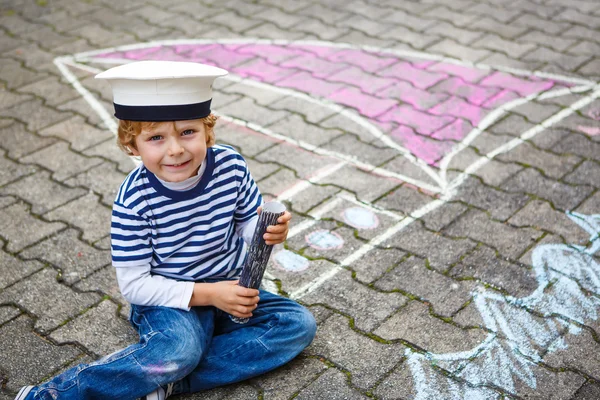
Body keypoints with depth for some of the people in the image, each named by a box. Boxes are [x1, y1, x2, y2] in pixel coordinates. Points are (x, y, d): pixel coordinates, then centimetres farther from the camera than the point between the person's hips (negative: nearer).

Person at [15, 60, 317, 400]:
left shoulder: (230, 165, -13)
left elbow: (248, 223, 2)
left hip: (226, 290, 6)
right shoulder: (134, 201, -21)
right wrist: (208, 293, -24)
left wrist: (268, 231, -23)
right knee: (180, 349, -35)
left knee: (300, 324, -12)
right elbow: (135, 285, -17)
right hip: (167, 300, -5)